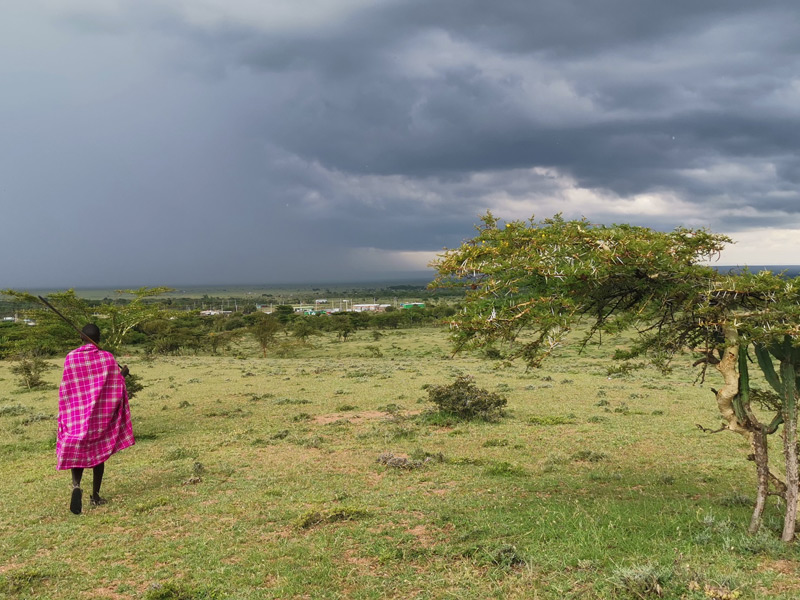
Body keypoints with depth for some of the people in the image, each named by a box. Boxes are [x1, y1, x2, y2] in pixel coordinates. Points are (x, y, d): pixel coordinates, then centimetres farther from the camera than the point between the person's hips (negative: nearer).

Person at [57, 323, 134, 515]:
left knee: (76, 451, 8)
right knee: (98, 453, 11)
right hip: (101, 414, 0)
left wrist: (66, 417, 9)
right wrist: (123, 373, 16)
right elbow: (117, 387, -4)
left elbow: (66, 389, -2)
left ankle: (76, 485, -19)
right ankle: (95, 495, 14)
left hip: (77, 413, 0)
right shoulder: (107, 358, -7)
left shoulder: (71, 358, -5)